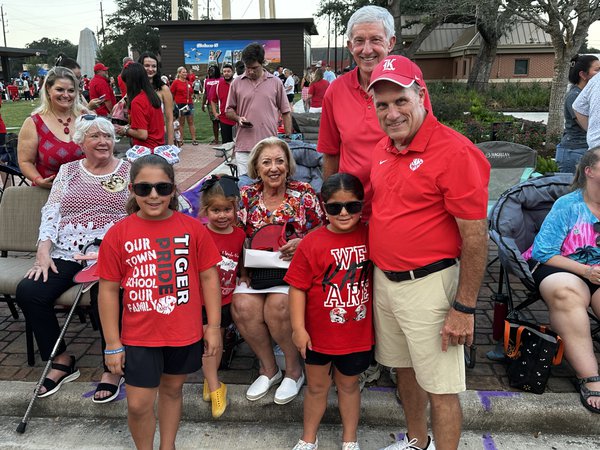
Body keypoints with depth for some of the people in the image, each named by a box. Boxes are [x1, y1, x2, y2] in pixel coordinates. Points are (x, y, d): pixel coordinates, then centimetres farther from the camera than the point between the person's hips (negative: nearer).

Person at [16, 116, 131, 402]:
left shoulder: (128, 171, 9)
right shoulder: (68, 170, 17)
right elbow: (51, 213, 10)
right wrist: (43, 252, -4)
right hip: (67, 254, 4)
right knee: (28, 291, -19)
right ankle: (61, 360, 0)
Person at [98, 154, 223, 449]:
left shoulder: (192, 228, -6)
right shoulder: (118, 234, -8)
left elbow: (209, 277, -1)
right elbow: (108, 290, -4)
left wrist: (214, 326, -1)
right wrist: (112, 344, -3)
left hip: (185, 333, 1)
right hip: (139, 336, -1)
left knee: (172, 390, 20)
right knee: (139, 404, 4)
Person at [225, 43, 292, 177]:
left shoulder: (276, 82, 7)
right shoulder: (236, 83, 7)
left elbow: (285, 112, 10)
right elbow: (229, 110, 15)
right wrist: (238, 118, -7)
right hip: (244, 146, 0)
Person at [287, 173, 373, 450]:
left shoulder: (370, 237, -6)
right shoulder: (311, 243, -15)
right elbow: (297, 287, -11)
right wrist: (298, 328, -12)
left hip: (357, 333, 1)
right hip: (318, 333, -1)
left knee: (349, 386, 21)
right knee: (316, 388, 18)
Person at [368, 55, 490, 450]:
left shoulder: (455, 152, -17)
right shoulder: (383, 150, 7)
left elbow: (476, 237, -16)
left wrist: (464, 309, -16)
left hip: (427, 285, -7)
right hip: (383, 279, 8)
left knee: (440, 387, 4)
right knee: (405, 369, 22)